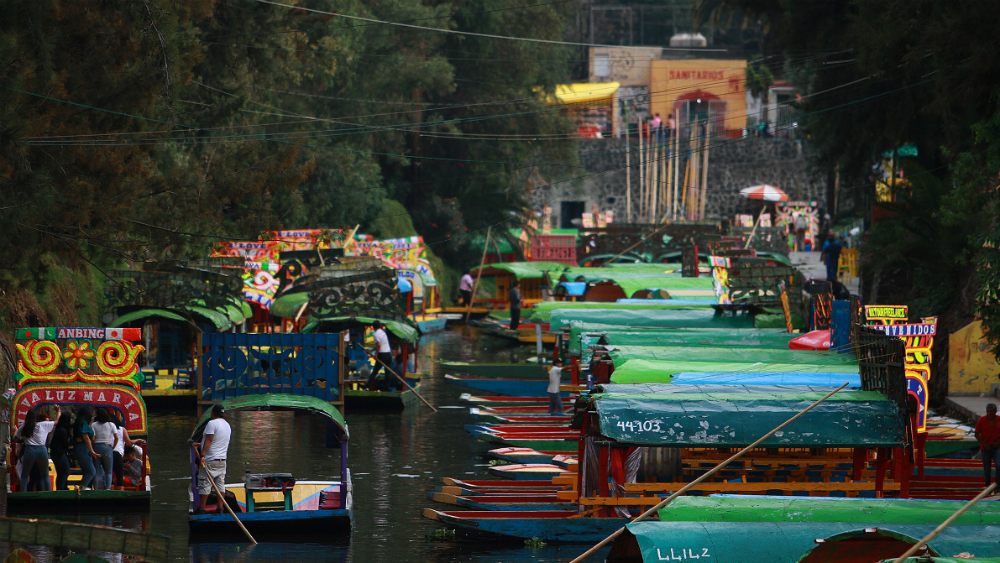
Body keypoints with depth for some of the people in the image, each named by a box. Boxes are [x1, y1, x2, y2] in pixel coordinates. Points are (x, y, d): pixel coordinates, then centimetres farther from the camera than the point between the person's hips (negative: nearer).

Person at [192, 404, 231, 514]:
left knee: (205, 484, -3)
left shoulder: (212, 423, -11)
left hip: (210, 460, -8)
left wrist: (202, 455, -22)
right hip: (222, 459, 8)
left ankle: (202, 509, -3)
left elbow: (209, 441, -19)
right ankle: (220, 509, 6)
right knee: (220, 484, 8)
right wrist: (199, 444, 30)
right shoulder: (227, 425, 15)